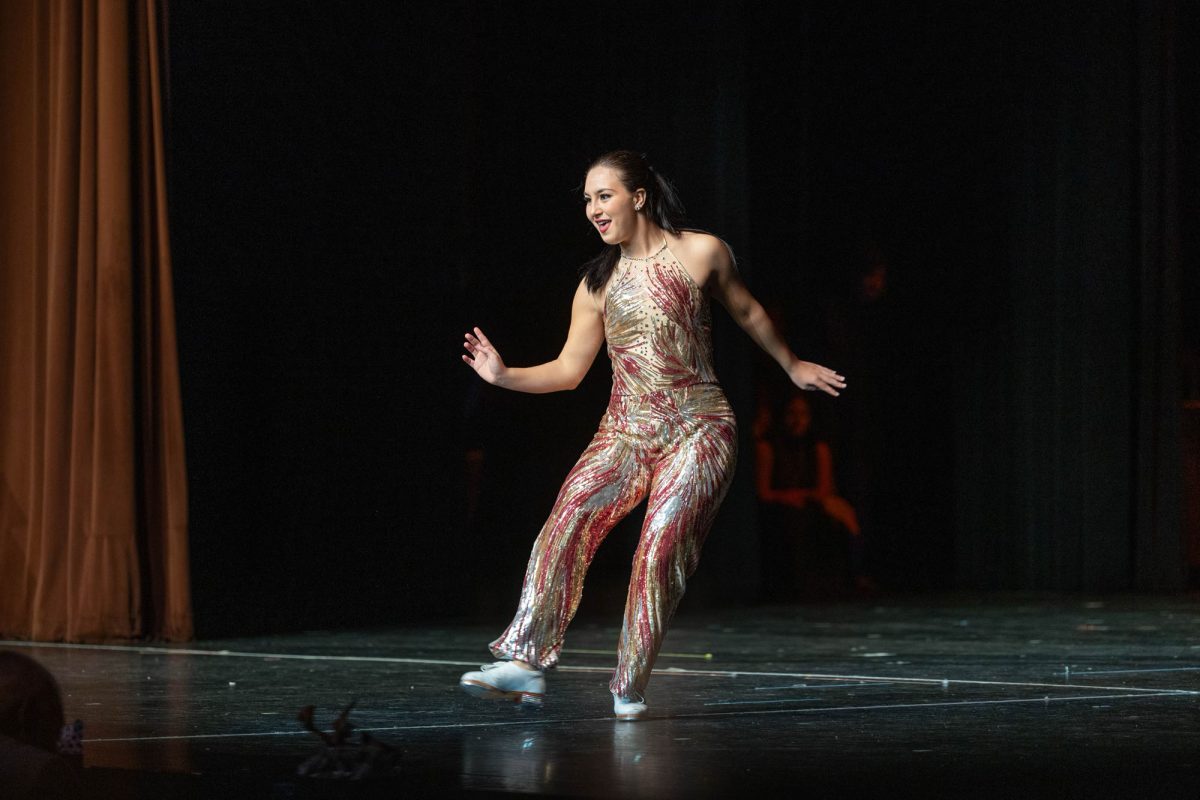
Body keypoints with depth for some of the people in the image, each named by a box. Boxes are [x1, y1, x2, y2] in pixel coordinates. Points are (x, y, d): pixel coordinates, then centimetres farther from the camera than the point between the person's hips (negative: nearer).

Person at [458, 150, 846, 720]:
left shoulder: (700, 252, 2)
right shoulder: (597, 283, 12)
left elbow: (747, 313, 18)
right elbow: (569, 368, 12)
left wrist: (792, 366, 29)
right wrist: (505, 376, -3)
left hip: (697, 429, -3)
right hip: (625, 432, 3)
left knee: (662, 542, -20)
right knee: (568, 519, -20)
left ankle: (629, 690, -12)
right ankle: (524, 662, -25)